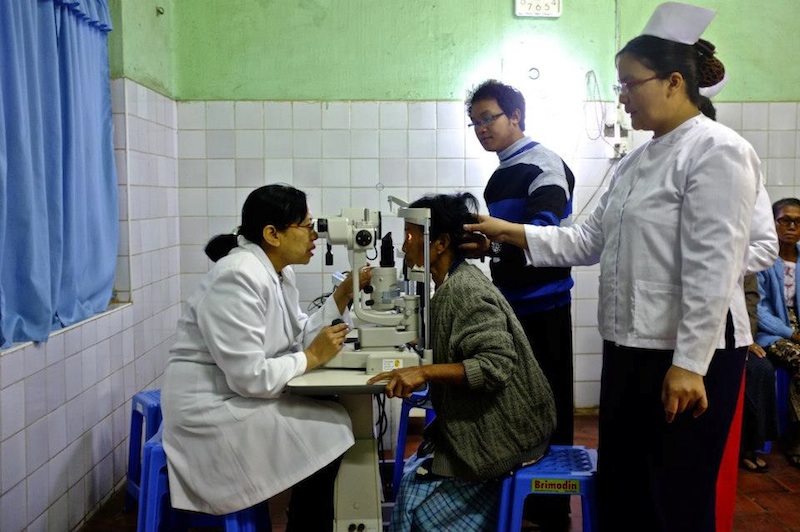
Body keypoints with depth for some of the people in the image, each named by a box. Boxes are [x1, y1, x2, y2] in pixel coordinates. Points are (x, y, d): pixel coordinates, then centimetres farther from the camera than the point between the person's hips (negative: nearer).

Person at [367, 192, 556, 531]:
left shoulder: (466, 290, -22)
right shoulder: (453, 282, 7)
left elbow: (496, 365, -29)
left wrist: (426, 372, -34)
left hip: (502, 434, -9)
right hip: (481, 425, 9)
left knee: (418, 496, -3)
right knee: (413, 479, 10)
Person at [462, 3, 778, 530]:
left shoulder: (717, 151, -13)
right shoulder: (638, 159, 14)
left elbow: (713, 270, -20)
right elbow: (589, 240, 13)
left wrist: (689, 364, -22)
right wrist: (508, 231, 7)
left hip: (690, 354, -8)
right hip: (630, 348, 9)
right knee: (619, 489, 18)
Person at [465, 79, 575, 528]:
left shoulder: (544, 164, -10)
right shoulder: (504, 172, 17)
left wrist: (489, 243, -36)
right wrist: (476, 243, 12)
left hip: (542, 304, -9)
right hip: (512, 303, 9)